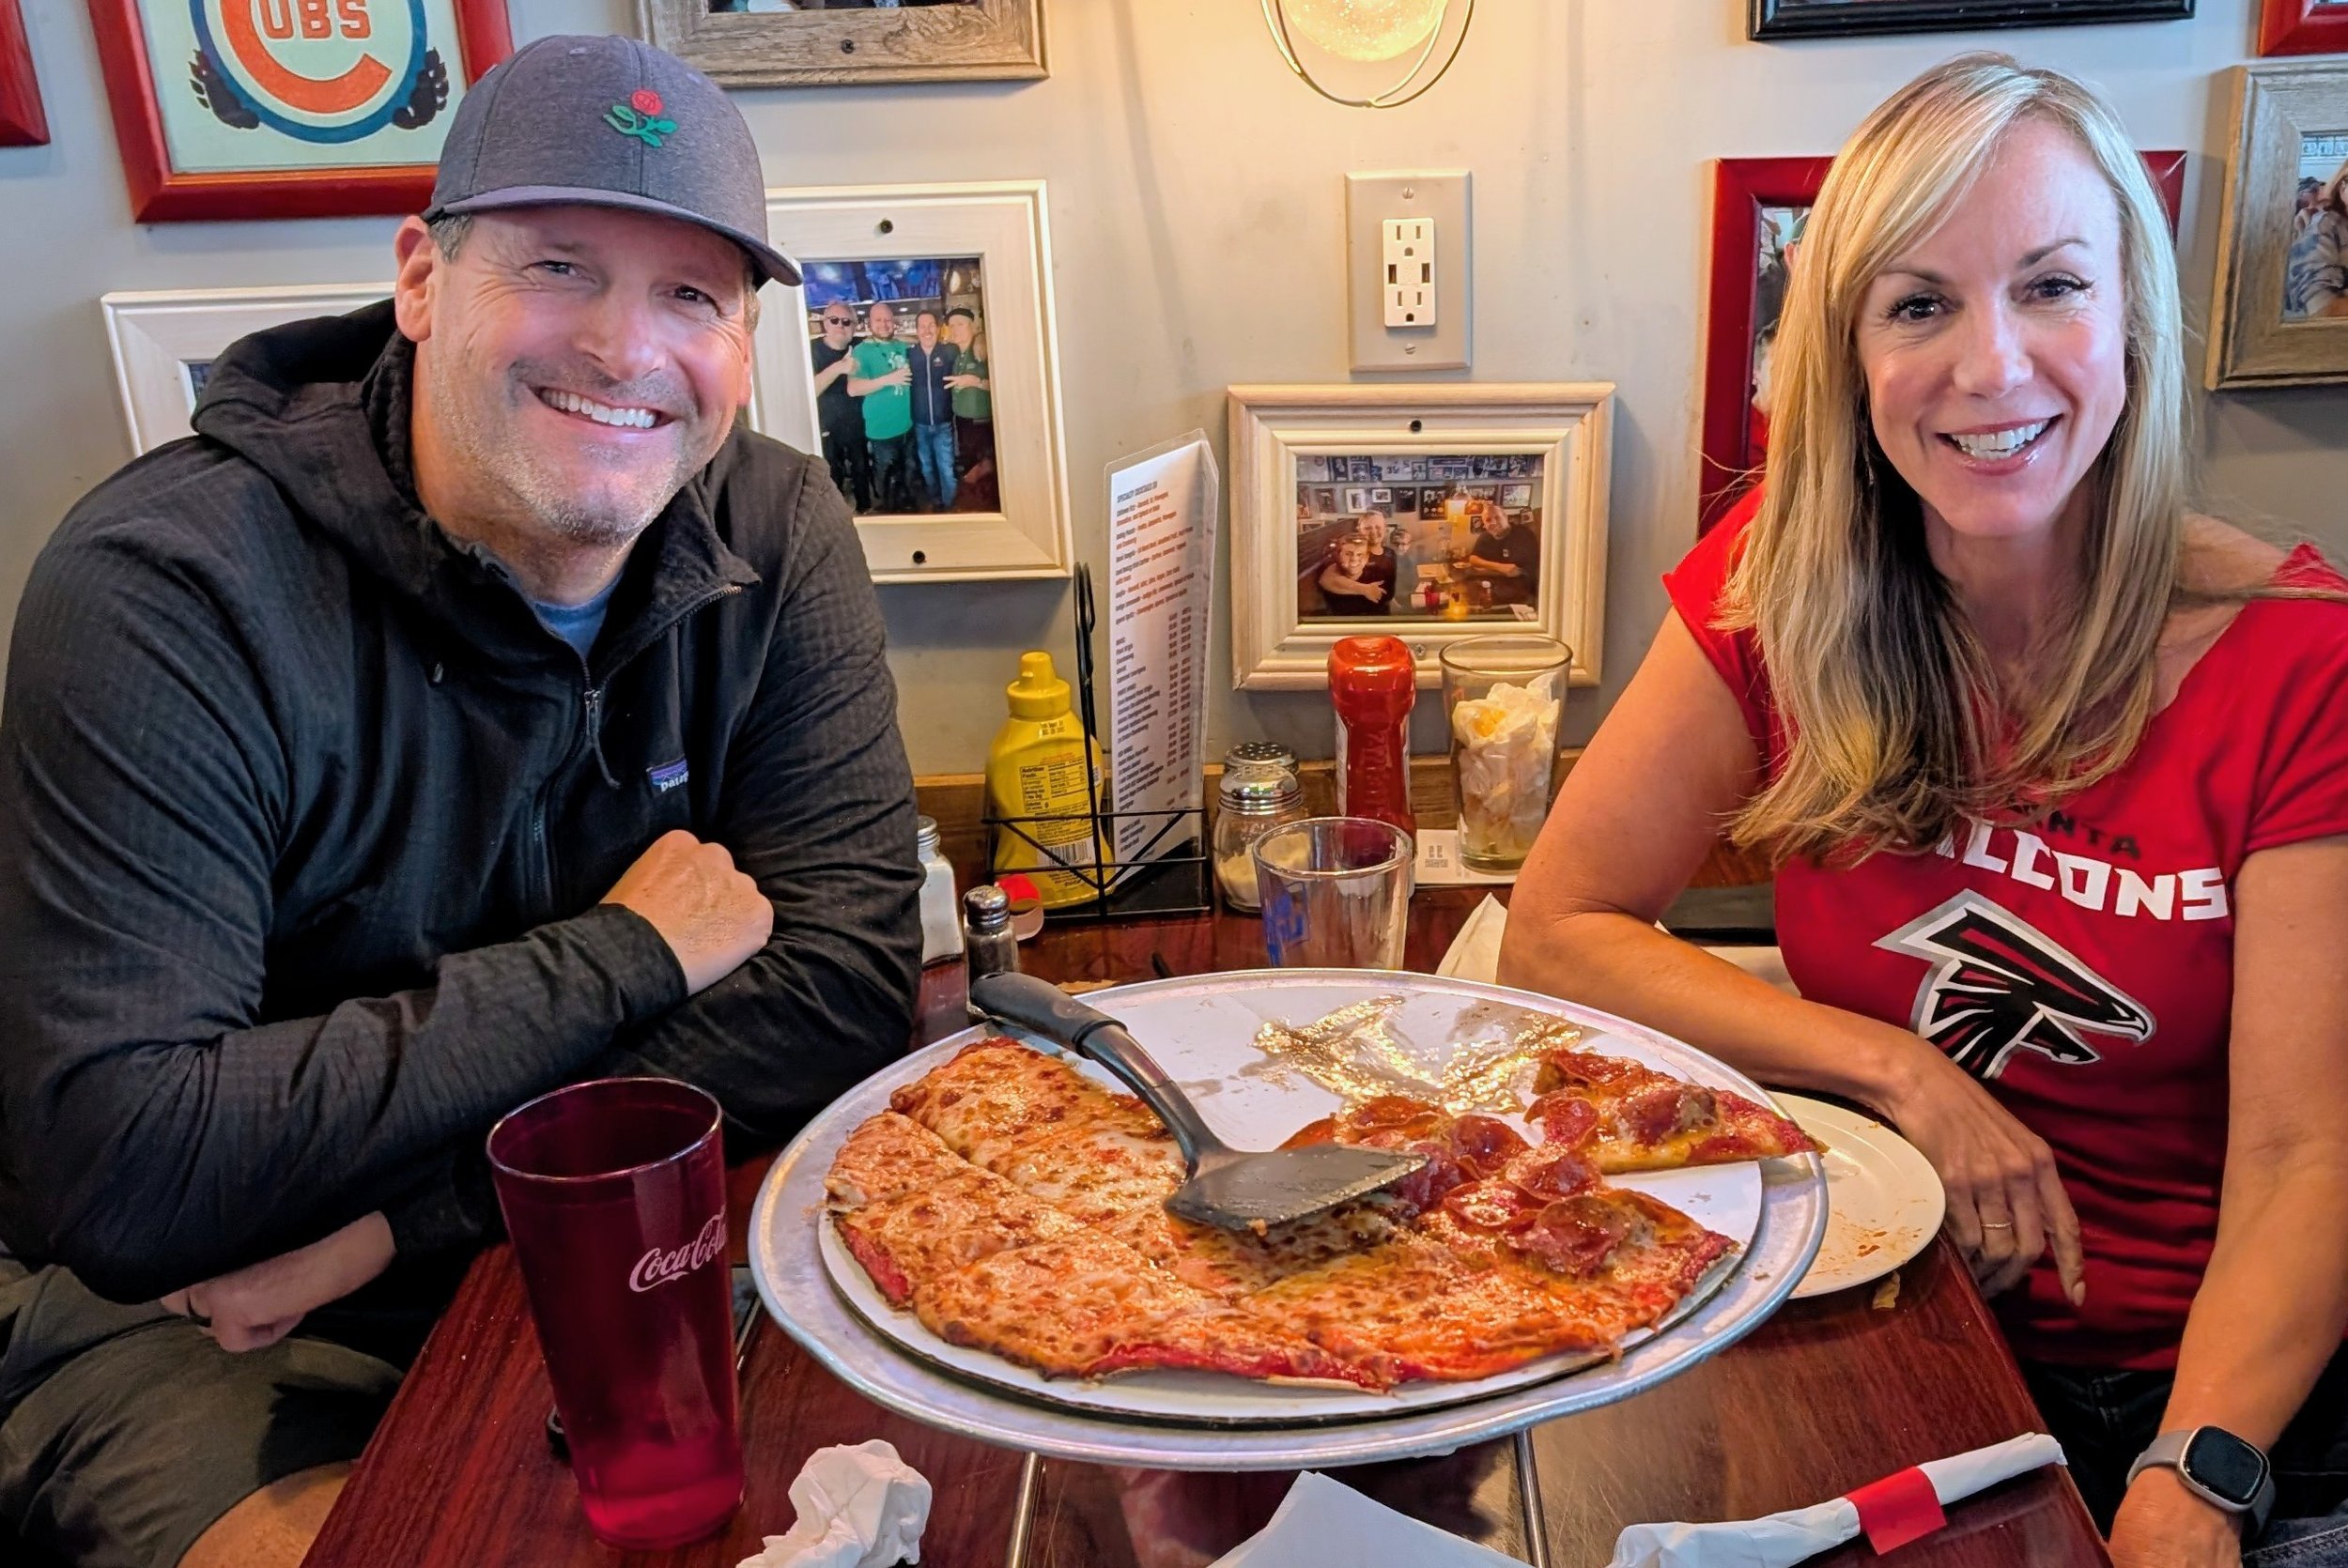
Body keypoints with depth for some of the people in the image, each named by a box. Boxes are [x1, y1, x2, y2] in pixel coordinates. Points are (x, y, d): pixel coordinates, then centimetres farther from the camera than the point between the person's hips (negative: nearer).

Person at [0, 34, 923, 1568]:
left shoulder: (775, 535, -8)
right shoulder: (167, 588, -20)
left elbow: (845, 980, -15)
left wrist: (400, 1214, -22)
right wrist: (624, 959, -20)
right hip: (177, 1316, -3)